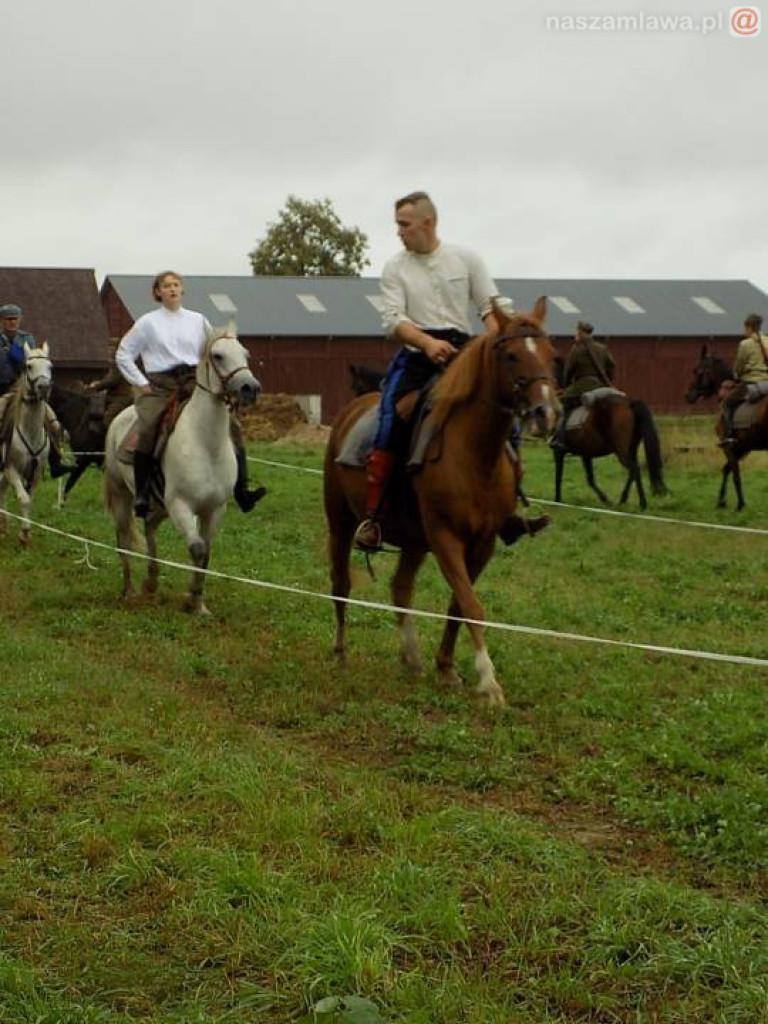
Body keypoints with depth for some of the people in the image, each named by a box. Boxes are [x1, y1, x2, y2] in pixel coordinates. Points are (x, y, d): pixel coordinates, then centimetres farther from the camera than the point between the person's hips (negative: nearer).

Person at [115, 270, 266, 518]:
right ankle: (141, 493, -21)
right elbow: (123, 354, 11)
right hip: (159, 386, -2)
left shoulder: (198, 320, 15)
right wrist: (140, 383, 1)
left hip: (195, 382, 3)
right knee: (148, 431, -30)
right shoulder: (148, 322, 8)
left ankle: (241, 491, -15)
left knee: (231, 424, -15)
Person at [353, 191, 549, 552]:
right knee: (390, 424, -21)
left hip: (463, 353, 2)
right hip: (417, 357, -2)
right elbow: (393, 319, -7)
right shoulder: (395, 268, 4)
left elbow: (490, 308, 4)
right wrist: (428, 342, -25)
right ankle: (371, 516, -17)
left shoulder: (466, 259, 6)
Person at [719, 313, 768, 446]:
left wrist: (737, 376, 17)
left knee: (726, 404, 5)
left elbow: (738, 366, -1)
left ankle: (727, 435, -9)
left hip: (749, 381, -6)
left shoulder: (745, 344, -8)